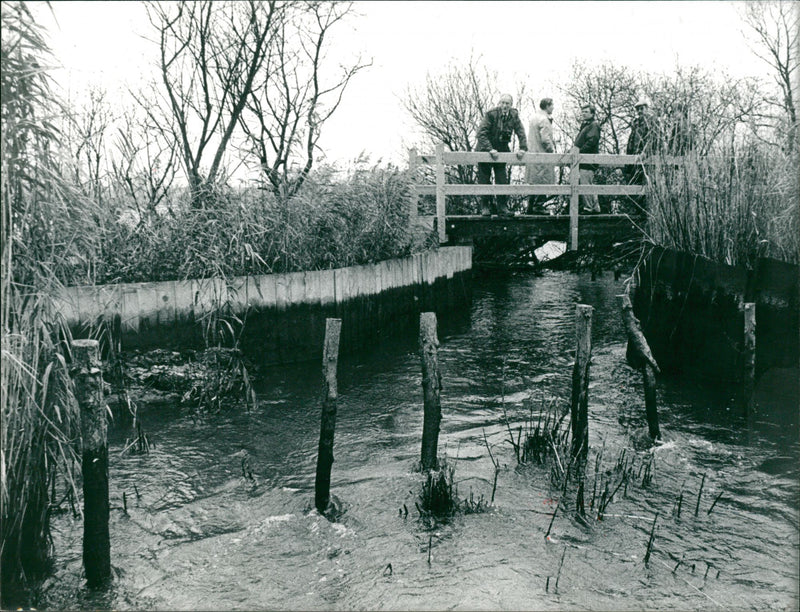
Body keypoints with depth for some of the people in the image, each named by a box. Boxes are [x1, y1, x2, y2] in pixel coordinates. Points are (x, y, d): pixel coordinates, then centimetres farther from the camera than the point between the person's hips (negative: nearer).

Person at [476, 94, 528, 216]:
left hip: (502, 151, 3)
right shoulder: (491, 114, -18)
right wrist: (490, 149, -30)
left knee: (502, 180, -2)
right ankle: (485, 206, 11)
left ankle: (502, 207, 3)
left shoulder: (514, 115, -6)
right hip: (486, 150, -3)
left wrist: (522, 148, -16)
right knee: (484, 180, 1)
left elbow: (521, 133, -2)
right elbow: (481, 133, -22)